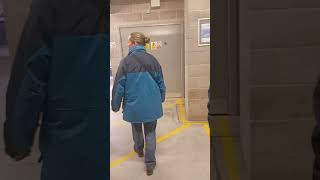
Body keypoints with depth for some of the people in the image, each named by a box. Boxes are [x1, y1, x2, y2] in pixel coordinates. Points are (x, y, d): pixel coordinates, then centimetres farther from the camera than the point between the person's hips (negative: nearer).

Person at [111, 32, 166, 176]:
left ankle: (139, 149, 48)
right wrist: (161, 99, 21)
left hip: (133, 104, -1)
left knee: (136, 128, 25)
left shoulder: (126, 61, -13)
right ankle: (150, 163, 18)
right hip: (151, 104, 2)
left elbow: (119, 86, -10)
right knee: (150, 132, 13)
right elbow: (161, 83, 5)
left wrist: (115, 105, 2)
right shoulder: (152, 60, -3)